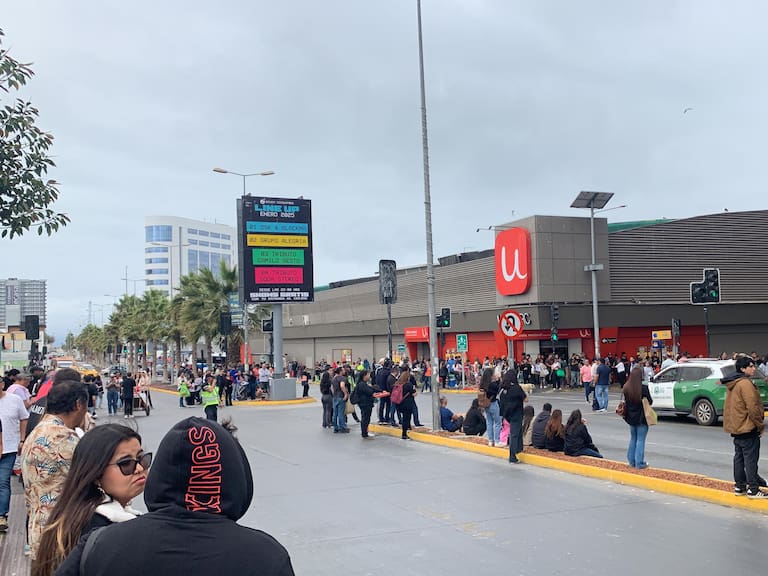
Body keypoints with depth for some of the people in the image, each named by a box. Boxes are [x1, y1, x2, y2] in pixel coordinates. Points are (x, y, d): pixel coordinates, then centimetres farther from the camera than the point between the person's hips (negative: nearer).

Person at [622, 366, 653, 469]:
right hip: (642, 418, -5)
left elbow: (625, 401, 3)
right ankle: (639, 463, 4)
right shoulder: (644, 388, -20)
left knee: (633, 439, 18)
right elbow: (650, 402, -11)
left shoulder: (626, 388, -4)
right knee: (640, 440, 2)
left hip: (631, 417, 5)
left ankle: (632, 461, 22)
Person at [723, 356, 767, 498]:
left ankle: (739, 486, 18)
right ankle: (753, 490, -1)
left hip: (736, 427, 9)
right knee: (751, 459, -4)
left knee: (739, 457, 13)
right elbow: (753, 408, -20)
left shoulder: (732, 384, 11)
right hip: (748, 428, -9)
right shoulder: (745, 383, -18)